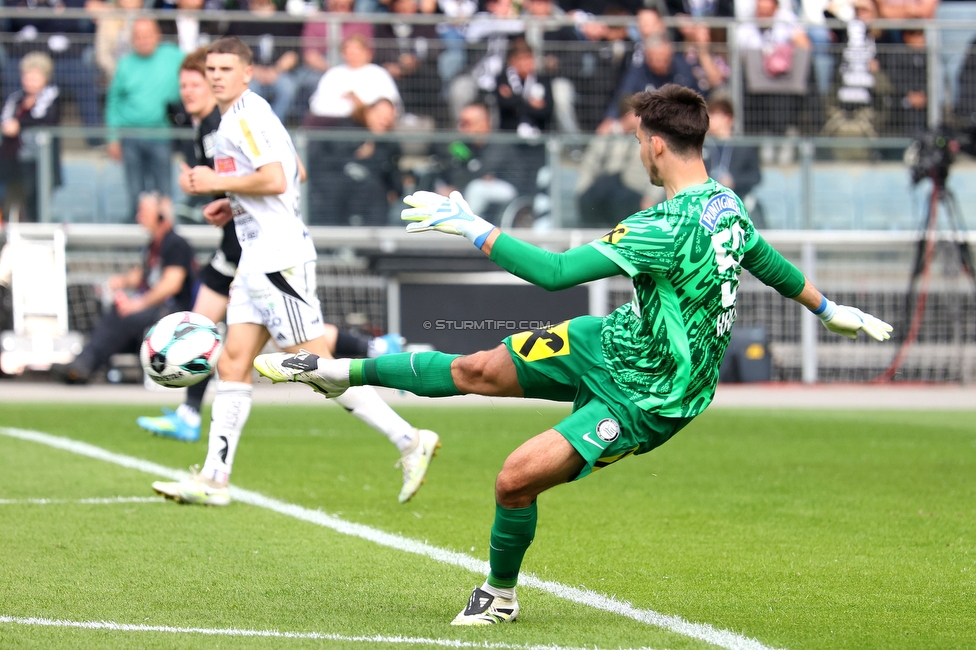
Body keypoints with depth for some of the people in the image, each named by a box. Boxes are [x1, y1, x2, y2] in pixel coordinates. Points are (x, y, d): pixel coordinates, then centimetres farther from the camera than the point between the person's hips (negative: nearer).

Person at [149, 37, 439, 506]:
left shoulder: (245, 117, -12)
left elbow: (276, 180, -24)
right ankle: (214, 480, 6)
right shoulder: (244, 116, 19)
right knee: (233, 363, 6)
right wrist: (234, 205, 22)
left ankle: (409, 441, -7)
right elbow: (295, 171, 28)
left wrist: (217, 182, -13)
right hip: (258, 259, 10)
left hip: (278, 259, -10)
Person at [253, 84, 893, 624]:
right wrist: (834, 311, 34)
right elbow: (771, 264, 15)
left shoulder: (669, 229, -32)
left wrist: (473, 227, -24)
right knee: (476, 370, 10)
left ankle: (501, 593, 13)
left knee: (517, 478, -14)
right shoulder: (728, 205, -4)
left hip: (644, 399, -9)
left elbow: (555, 271, -33)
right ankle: (344, 371, 25)